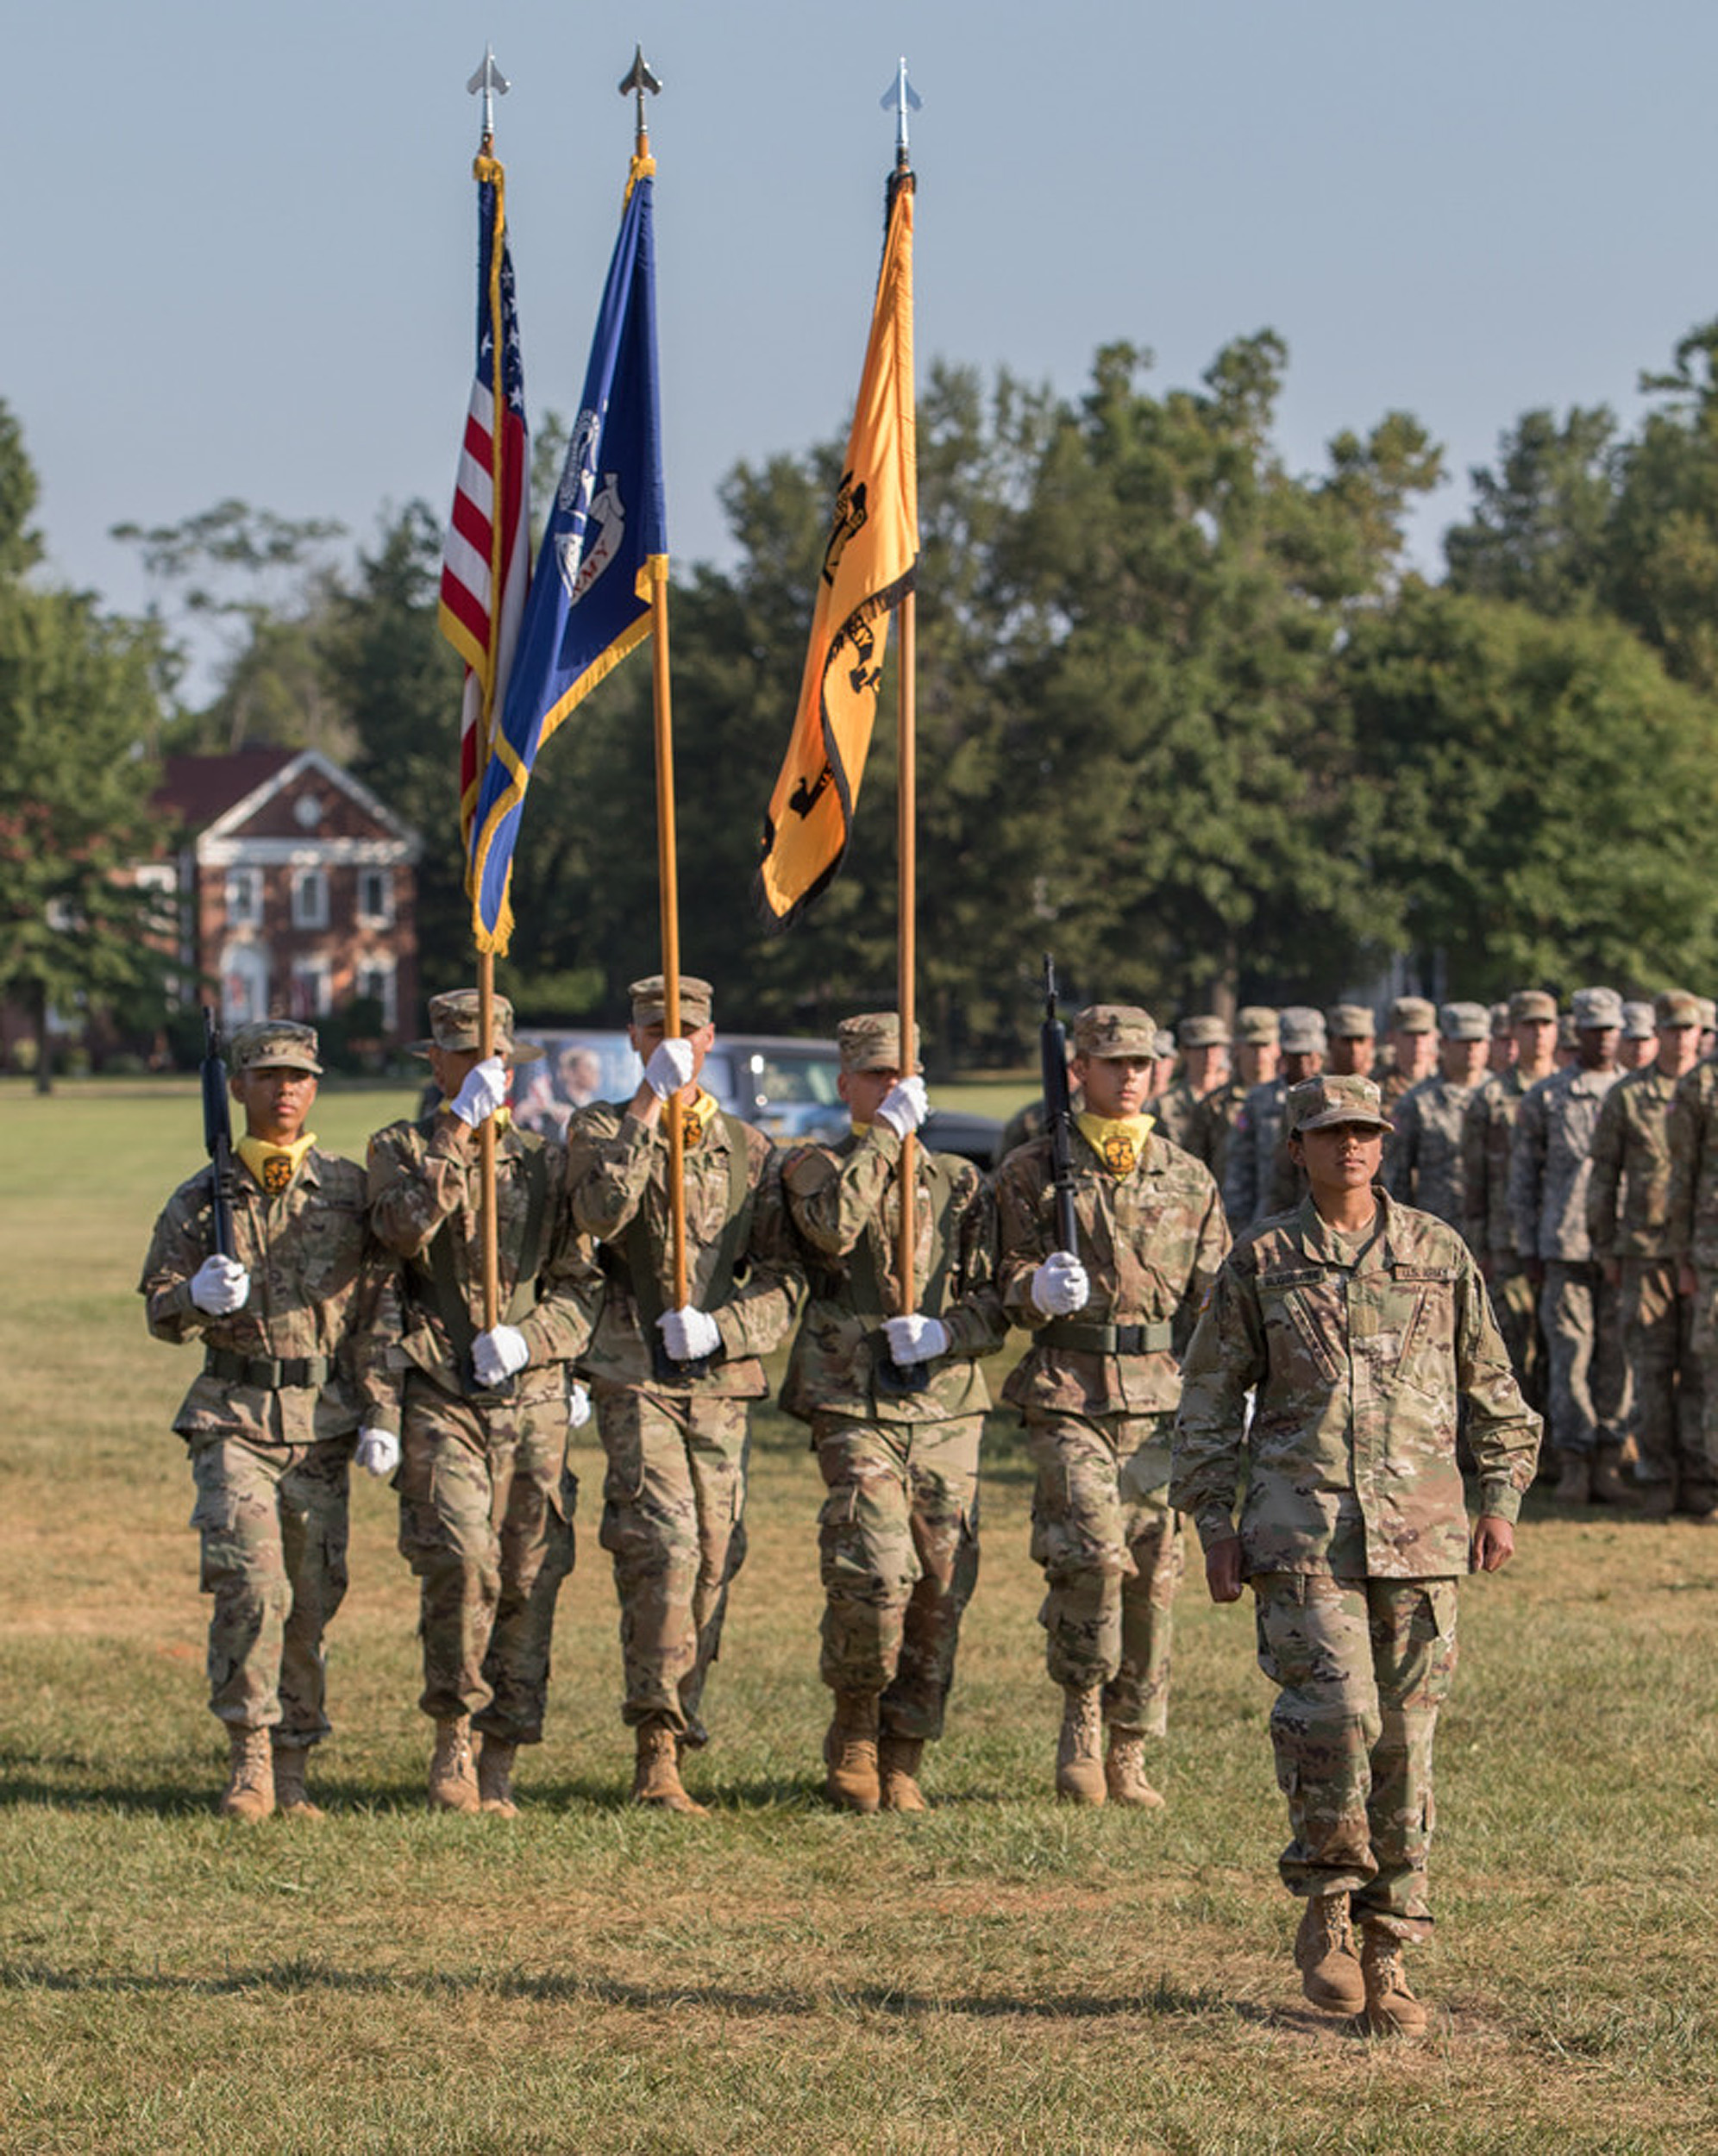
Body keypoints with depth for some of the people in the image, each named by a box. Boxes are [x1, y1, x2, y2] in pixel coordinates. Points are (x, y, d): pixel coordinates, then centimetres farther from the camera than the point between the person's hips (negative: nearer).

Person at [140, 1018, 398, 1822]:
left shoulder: (350, 1189, 7)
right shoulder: (203, 1197, 5)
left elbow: (379, 1309, 7)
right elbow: (159, 1310, 9)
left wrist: (381, 1415, 1)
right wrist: (199, 1298, -15)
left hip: (324, 1422, 2)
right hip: (234, 1417, -1)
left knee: (311, 1597, 3)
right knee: (251, 1582, -17)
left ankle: (292, 1769, 14)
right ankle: (249, 1756, -8)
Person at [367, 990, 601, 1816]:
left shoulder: (545, 1160, 15)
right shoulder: (402, 1148, 8)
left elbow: (580, 1284, 11)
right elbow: (403, 1229, -14)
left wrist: (527, 1336, -7)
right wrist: (458, 1130, -18)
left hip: (534, 1399, 3)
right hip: (440, 1398, -3)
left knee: (529, 1577, -1)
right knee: (459, 1557, -21)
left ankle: (497, 1768, 7)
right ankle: (453, 1732, -4)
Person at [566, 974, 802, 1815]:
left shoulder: (748, 1148, 15)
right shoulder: (602, 1129, 6)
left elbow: (784, 1275, 11)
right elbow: (600, 1212, -16)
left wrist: (721, 1327, -7)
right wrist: (647, 1105, -19)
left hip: (722, 1377, 4)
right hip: (635, 1375, -4)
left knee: (712, 1558, 4)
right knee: (663, 1542, -18)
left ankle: (676, 1729, 16)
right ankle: (658, 1753, -21)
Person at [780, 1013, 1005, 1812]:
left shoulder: (961, 1183, 16)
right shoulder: (815, 1168, 8)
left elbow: (994, 1303, 12)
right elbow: (833, 1228, -17)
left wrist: (944, 1333, -9)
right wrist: (885, 1135, -14)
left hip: (948, 1408, 3)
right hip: (855, 1408, -3)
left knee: (941, 1591, -1)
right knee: (874, 1573, -19)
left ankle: (902, 1760, 12)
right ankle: (854, 1735, 3)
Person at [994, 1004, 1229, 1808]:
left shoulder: (1188, 1178, 13)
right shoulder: (1032, 1171, 6)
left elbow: (1214, 1296, 14)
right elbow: (1010, 1283, 7)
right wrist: (1038, 1292, -17)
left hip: (1162, 1393, 3)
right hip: (1068, 1391, -3)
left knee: (1153, 1574, 2)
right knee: (1092, 1552, -20)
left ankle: (1128, 1755, 13)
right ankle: (1080, 1713, 3)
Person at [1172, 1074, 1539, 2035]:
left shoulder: (1440, 1254, 9)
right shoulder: (1262, 1262, 6)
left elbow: (1493, 1387, 16)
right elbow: (1210, 1402, 10)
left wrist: (1502, 1499, 7)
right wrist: (1215, 1524, 3)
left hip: (1419, 1528, 2)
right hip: (1302, 1528, -2)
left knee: (1405, 1739, 2)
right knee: (1335, 1713, -19)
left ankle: (1389, 1953, 11)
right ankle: (1326, 1903, 2)